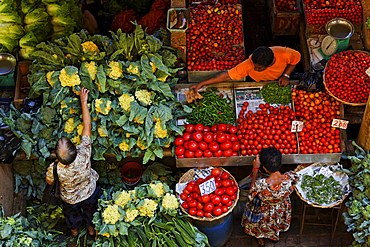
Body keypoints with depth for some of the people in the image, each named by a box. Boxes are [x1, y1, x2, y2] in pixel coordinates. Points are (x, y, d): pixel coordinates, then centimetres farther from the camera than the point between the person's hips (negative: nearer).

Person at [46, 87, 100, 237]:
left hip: (70, 199, 0)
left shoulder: (55, 169, -42)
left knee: (72, 213, 34)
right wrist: (83, 102, -25)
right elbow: (87, 127, -31)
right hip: (90, 193, 0)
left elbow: (50, 182, -17)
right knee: (90, 211, 33)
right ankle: (91, 229, 60)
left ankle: (74, 230, 63)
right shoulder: (84, 154, -44)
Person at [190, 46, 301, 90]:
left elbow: (297, 57, -13)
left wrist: (286, 75, -25)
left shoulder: (284, 54, -37)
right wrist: (201, 84, -40)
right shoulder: (249, 65, -39)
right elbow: (227, 76, -36)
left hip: (279, 81, 1)